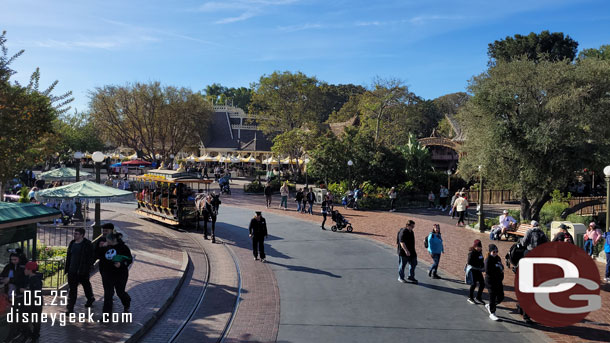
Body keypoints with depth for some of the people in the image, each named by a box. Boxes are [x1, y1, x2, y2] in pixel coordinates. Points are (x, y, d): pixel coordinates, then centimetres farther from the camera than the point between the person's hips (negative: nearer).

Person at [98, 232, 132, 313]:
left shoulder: (123, 248, -9)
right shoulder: (106, 248, 5)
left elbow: (129, 259, -8)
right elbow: (99, 256, 12)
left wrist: (121, 264, -24)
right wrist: (101, 248, -1)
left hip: (120, 274, -3)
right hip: (107, 274, 3)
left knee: (120, 292, 9)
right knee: (108, 294, 1)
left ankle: (126, 305, 40)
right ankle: (106, 313, 10)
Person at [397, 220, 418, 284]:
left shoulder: (411, 232, 10)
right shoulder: (403, 232, -18)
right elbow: (402, 242, -25)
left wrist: (414, 251, 24)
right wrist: (406, 250, -32)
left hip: (411, 252, 8)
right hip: (403, 252, -8)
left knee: (413, 264, 9)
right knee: (402, 265, 4)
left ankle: (411, 277, 22)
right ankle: (401, 278, 17)